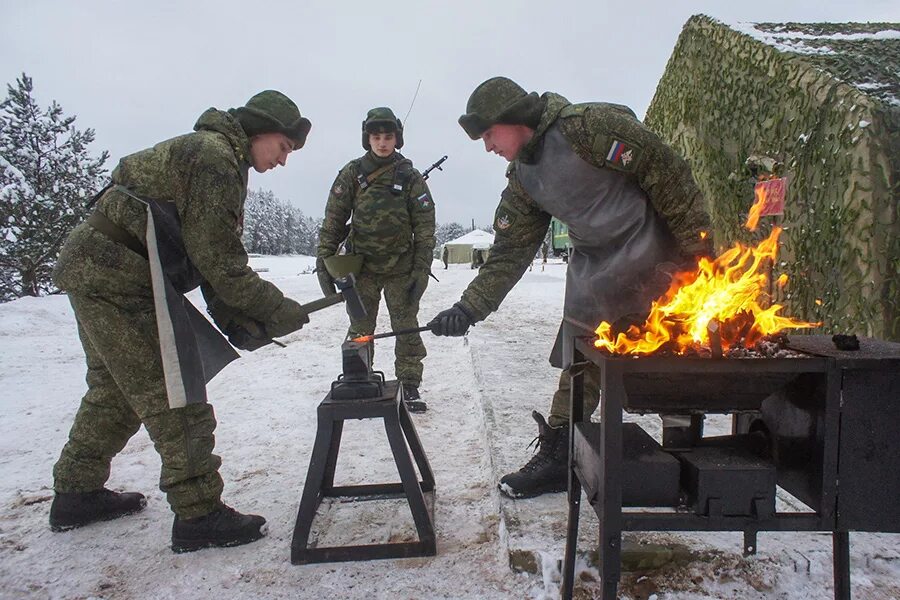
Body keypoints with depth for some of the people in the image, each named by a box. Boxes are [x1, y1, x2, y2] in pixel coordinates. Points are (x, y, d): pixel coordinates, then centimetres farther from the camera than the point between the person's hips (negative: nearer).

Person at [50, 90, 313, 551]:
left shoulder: (212, 153, 19)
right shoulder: (215, 155, -14)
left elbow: (211, 251, 14)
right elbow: (217, 258, -19)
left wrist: (233, 315, 4)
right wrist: (278, 311, -12)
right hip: (121, 276, -11)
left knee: (114, 390, 20)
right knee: (175, 397, -7)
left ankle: (77, 495, 35)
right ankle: (199, 516, 1)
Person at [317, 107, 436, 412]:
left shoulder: (411, 177, -2)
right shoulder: (352, 174, -1)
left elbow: (425, 226, -2)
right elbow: (333, 220, 0)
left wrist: (422, 269, -8)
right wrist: (323, 261, -5)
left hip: (401, 268, 0)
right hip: (362, 265, 1)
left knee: (407, 329, 3)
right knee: (360, 330, 7)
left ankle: (409, 386, 15)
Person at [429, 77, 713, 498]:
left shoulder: (591, 126, -19)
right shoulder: (522, 179, 5)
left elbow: (667, 175, -17)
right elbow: (509, 252, 4)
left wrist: (698, 250, -15)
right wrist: (469, 307, -6)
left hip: (654, 256, -6)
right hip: (594, 267, 7)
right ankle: (556, 456, 18)